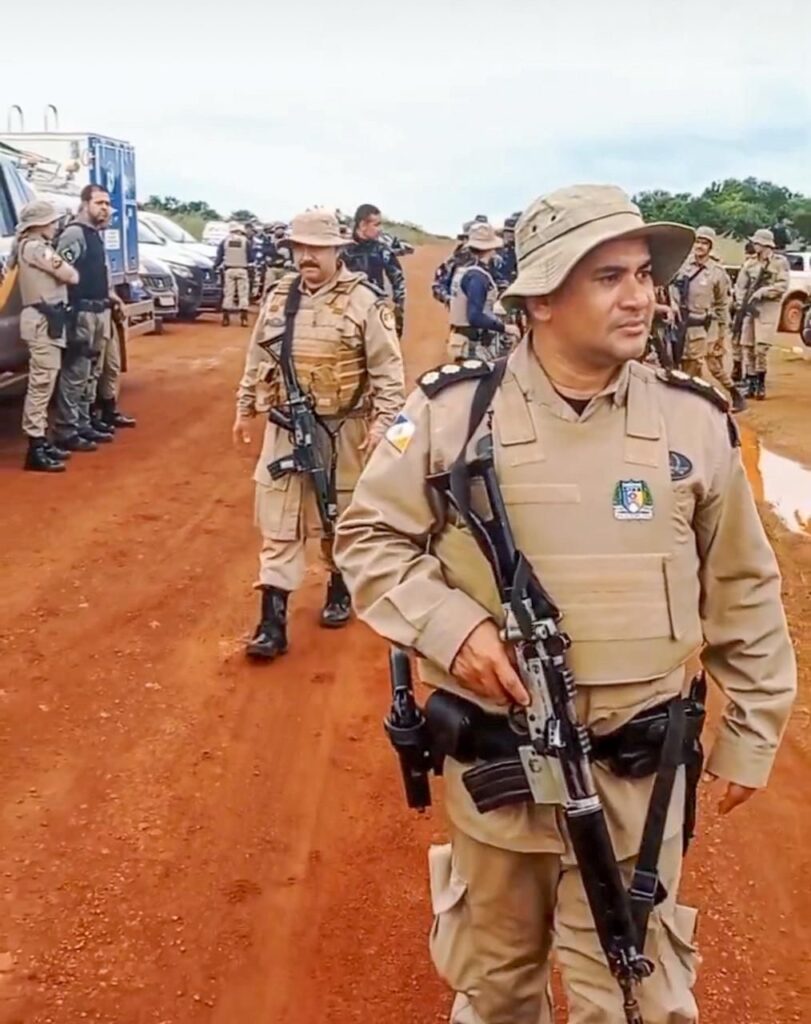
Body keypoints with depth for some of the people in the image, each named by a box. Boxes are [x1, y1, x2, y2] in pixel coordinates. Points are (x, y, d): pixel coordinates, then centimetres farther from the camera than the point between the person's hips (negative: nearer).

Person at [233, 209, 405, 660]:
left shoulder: (364, 300, -10)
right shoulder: (278, 296, 5)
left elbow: (388, 370, -10)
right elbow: (257, 358, 14)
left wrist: (382, 423, -16)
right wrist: (244, 409, 15)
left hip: (341, 431, -4)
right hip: (285, 428, 4)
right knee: (278, 525, 1)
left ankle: (340, 589, 37)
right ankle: (273, 621, 4)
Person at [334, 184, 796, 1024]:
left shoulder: (694, 421, -5)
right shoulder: (453, 410, -10)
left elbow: (743, 592, 4)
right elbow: (369, 536, -2)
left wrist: (749, 734, 9)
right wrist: (449, 625, -19)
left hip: (637, 772, 0)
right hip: (492, 762, 0)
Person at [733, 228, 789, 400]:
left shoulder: (780, 262, 0)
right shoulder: (750, 262, 11)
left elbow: (782, 286, -9)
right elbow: (740, 285, 8)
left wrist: (762, 292, -17)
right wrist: (741, 302, -6)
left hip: (768, 308, -4)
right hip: (749, 308, 4)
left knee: (761, 346, -11)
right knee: (747, 346, 2)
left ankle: (761, 384, 1)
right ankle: (750, 383, 12)